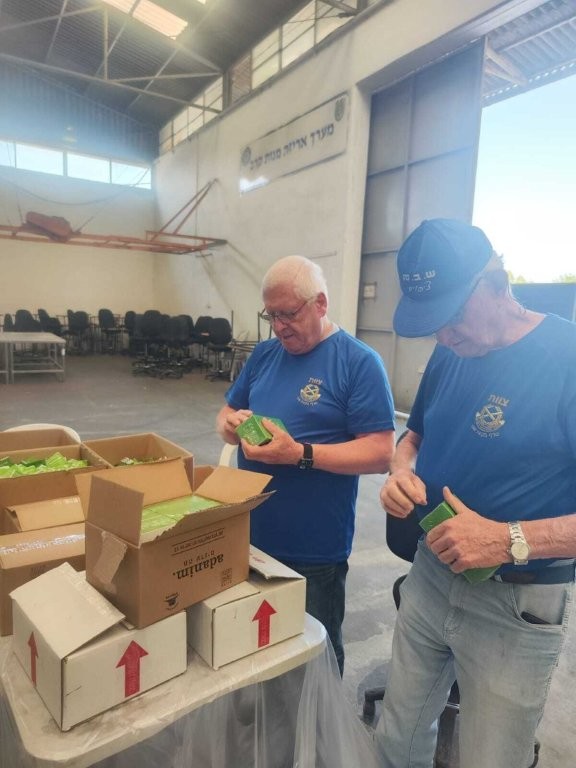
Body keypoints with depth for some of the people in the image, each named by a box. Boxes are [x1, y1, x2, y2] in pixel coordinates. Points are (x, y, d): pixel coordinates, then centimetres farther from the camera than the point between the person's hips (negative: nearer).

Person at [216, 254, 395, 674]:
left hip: (314, 551, -6)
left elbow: (381, 454, -17)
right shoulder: (264, 353, 6)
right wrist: (231, 424, -9)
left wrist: (300, 454, -27)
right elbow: (227, 412, 15)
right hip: (250, 536, 6)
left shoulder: (359, 362, -13)